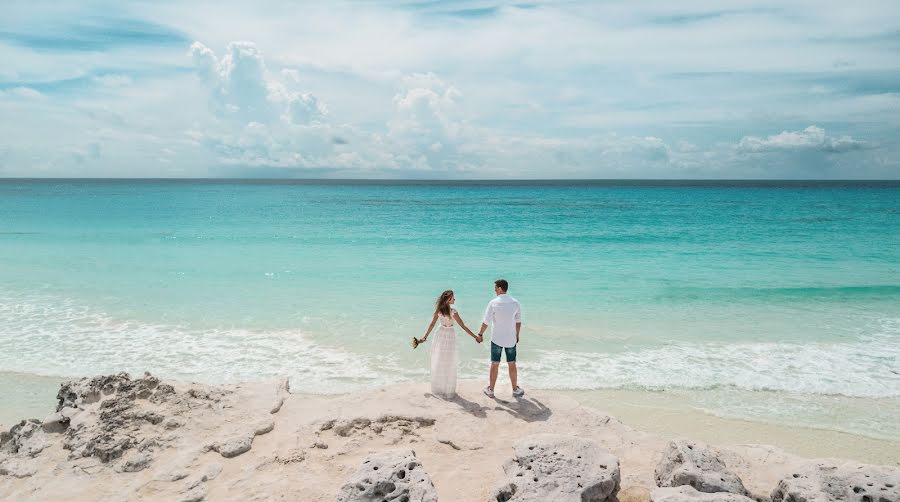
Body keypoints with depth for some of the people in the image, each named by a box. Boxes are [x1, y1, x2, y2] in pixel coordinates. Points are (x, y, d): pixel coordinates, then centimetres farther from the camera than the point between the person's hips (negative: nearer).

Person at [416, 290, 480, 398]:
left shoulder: (438, 310, -9)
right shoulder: (453, 312, -21)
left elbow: (432, 325, -4)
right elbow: (463, 326, -19)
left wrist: (424, 337, 5)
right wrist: (475, 336, -13)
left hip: (440, 334, 4)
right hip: (449, 335, -4)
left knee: (438, 363, 15)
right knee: (449, 365, 8)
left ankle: (437, 389, 26)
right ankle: (448, 390, 17)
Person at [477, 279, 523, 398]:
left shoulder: (494, 303, -13)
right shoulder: (515, 303, -4)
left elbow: (486, 321, -10)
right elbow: (518, 322, 3)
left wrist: (480, 334, 3)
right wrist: (517, 335, 16)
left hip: (496, 339, -2)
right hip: (511, 339, 2)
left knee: (495, 364, 8)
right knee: (512, 365, 13)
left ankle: (491, 390, 18)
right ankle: (515, 389, 22)